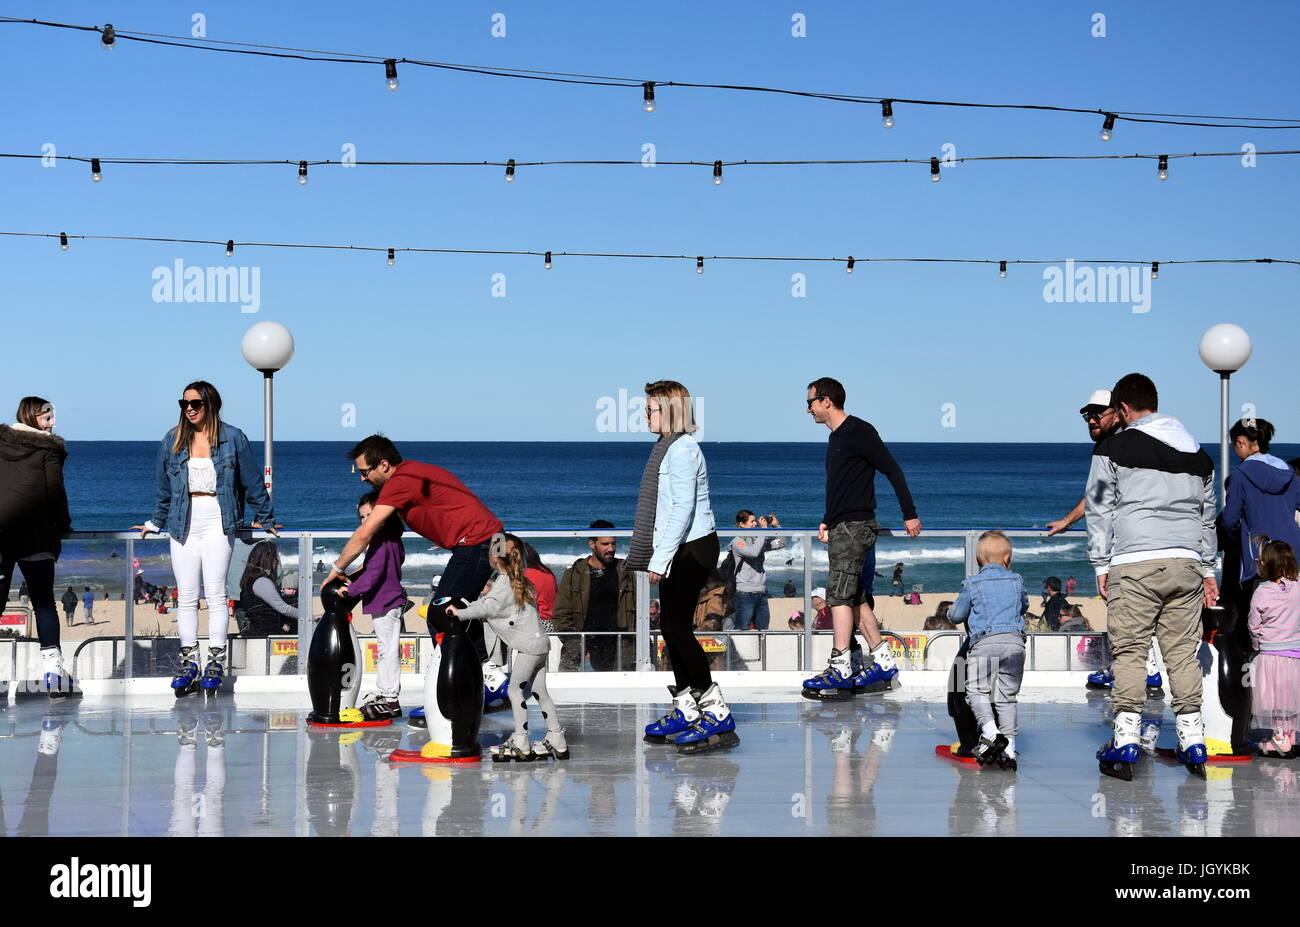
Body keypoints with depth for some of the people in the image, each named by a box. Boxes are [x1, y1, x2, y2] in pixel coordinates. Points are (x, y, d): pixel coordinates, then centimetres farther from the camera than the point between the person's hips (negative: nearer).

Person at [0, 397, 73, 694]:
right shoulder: (48, 448, 0)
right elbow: (55, 491, -3)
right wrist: (62, 526, 7)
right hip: (35, 536, -3)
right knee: (44, 603, 2)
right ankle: (52, 666, -5)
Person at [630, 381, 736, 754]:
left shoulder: (682, 449, -15)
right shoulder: (668, 447, 15)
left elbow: (683, 508, -21)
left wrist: (660, 559, -23)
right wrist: (657, 556, 16)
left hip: (692, 548, -10)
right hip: (677, 549, 10)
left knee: (677, 627, -11)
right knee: (671, 627, 9)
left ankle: (718, 714, -9)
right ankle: (685, 712, 15)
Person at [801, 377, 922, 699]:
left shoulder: (859, 432, -10)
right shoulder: (836, 438, 18)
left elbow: (893, 470, -11)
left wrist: (910, 514, -12)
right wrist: (826, 521, 19)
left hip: (856, 526, -10)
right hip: (841, 527, 10)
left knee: (839, 594, -14)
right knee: (853, 597, 9)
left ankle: (840, 670, -16)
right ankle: (884, 663, 14)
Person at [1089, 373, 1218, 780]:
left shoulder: (1112, 449, 1)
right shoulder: (1198, 454, 18)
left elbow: (1099, 510, 2)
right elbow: (1208, 516, 24)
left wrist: (1100, 564, 7)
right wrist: (1207, 569, 30)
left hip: (1134, 564, -4)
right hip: (1186, 563, 5)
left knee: (1129, 650, -2)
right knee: (1183, 651, 8)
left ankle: (1125, 742, -5)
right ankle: (1192, 738, 7)